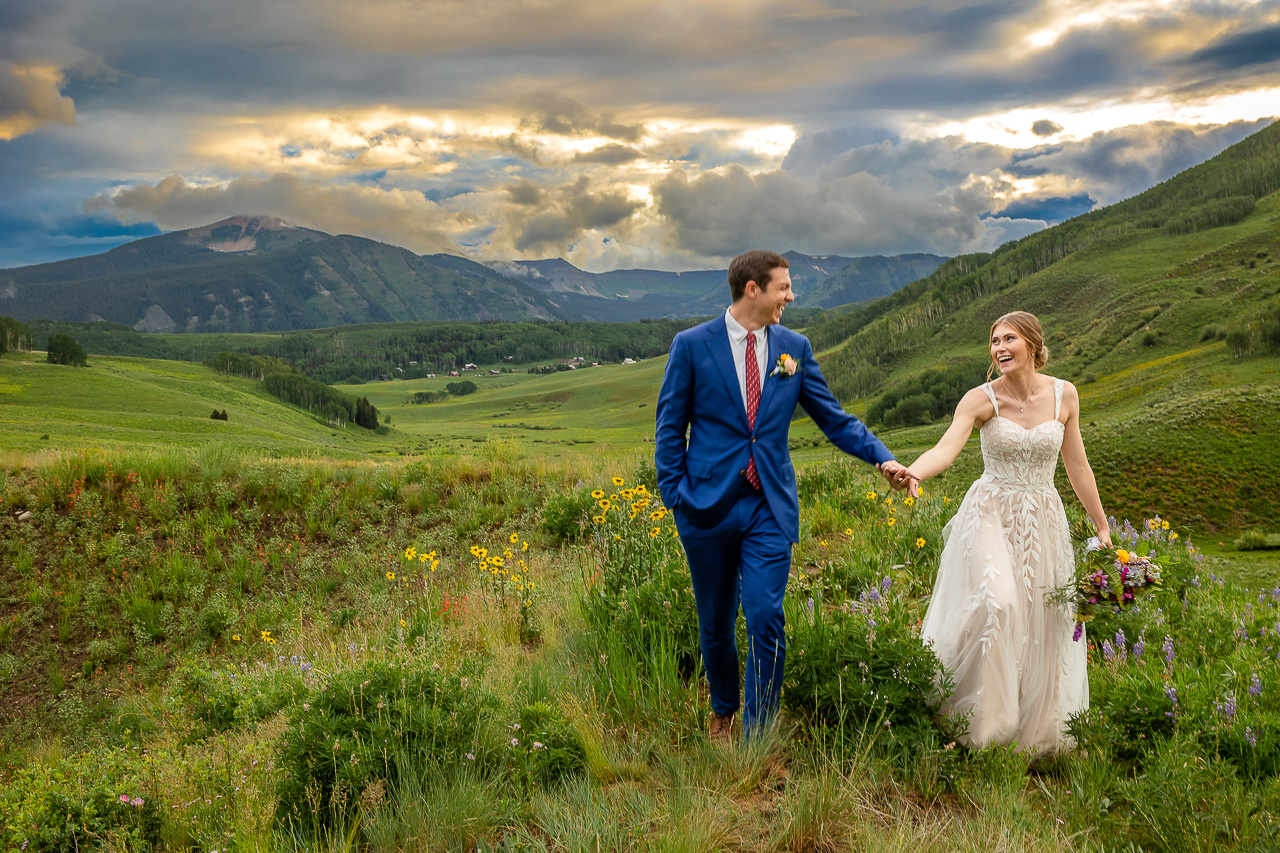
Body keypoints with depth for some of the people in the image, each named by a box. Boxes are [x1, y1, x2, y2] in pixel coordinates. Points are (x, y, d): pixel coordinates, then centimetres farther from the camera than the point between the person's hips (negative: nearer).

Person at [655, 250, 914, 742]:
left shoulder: (795, 348, 5)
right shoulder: (691, 345, -2)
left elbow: (834, 418, 7)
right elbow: (670, 427, 2)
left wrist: (882, 458, -6)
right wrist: (674, 497, -3)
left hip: (770, 508, 1)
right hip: (709, 506, -1)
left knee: (765, 620, -7)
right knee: (715, 623, 12)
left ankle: (759, 737, 7)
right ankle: (723, 711, 38)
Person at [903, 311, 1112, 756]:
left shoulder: (1064, 395, 2)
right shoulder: (981, 399, -8)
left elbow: (1077, 465, 10)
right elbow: (946, 447, -24)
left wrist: (1102, 527, 13)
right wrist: (912, 472, -45)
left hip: (1043, 519, 3)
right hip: (991, 513, -3)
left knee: (1043, 625, 4)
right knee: (995, 602, -26)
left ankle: (1037, 732, 23)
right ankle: (983, 717, -10)